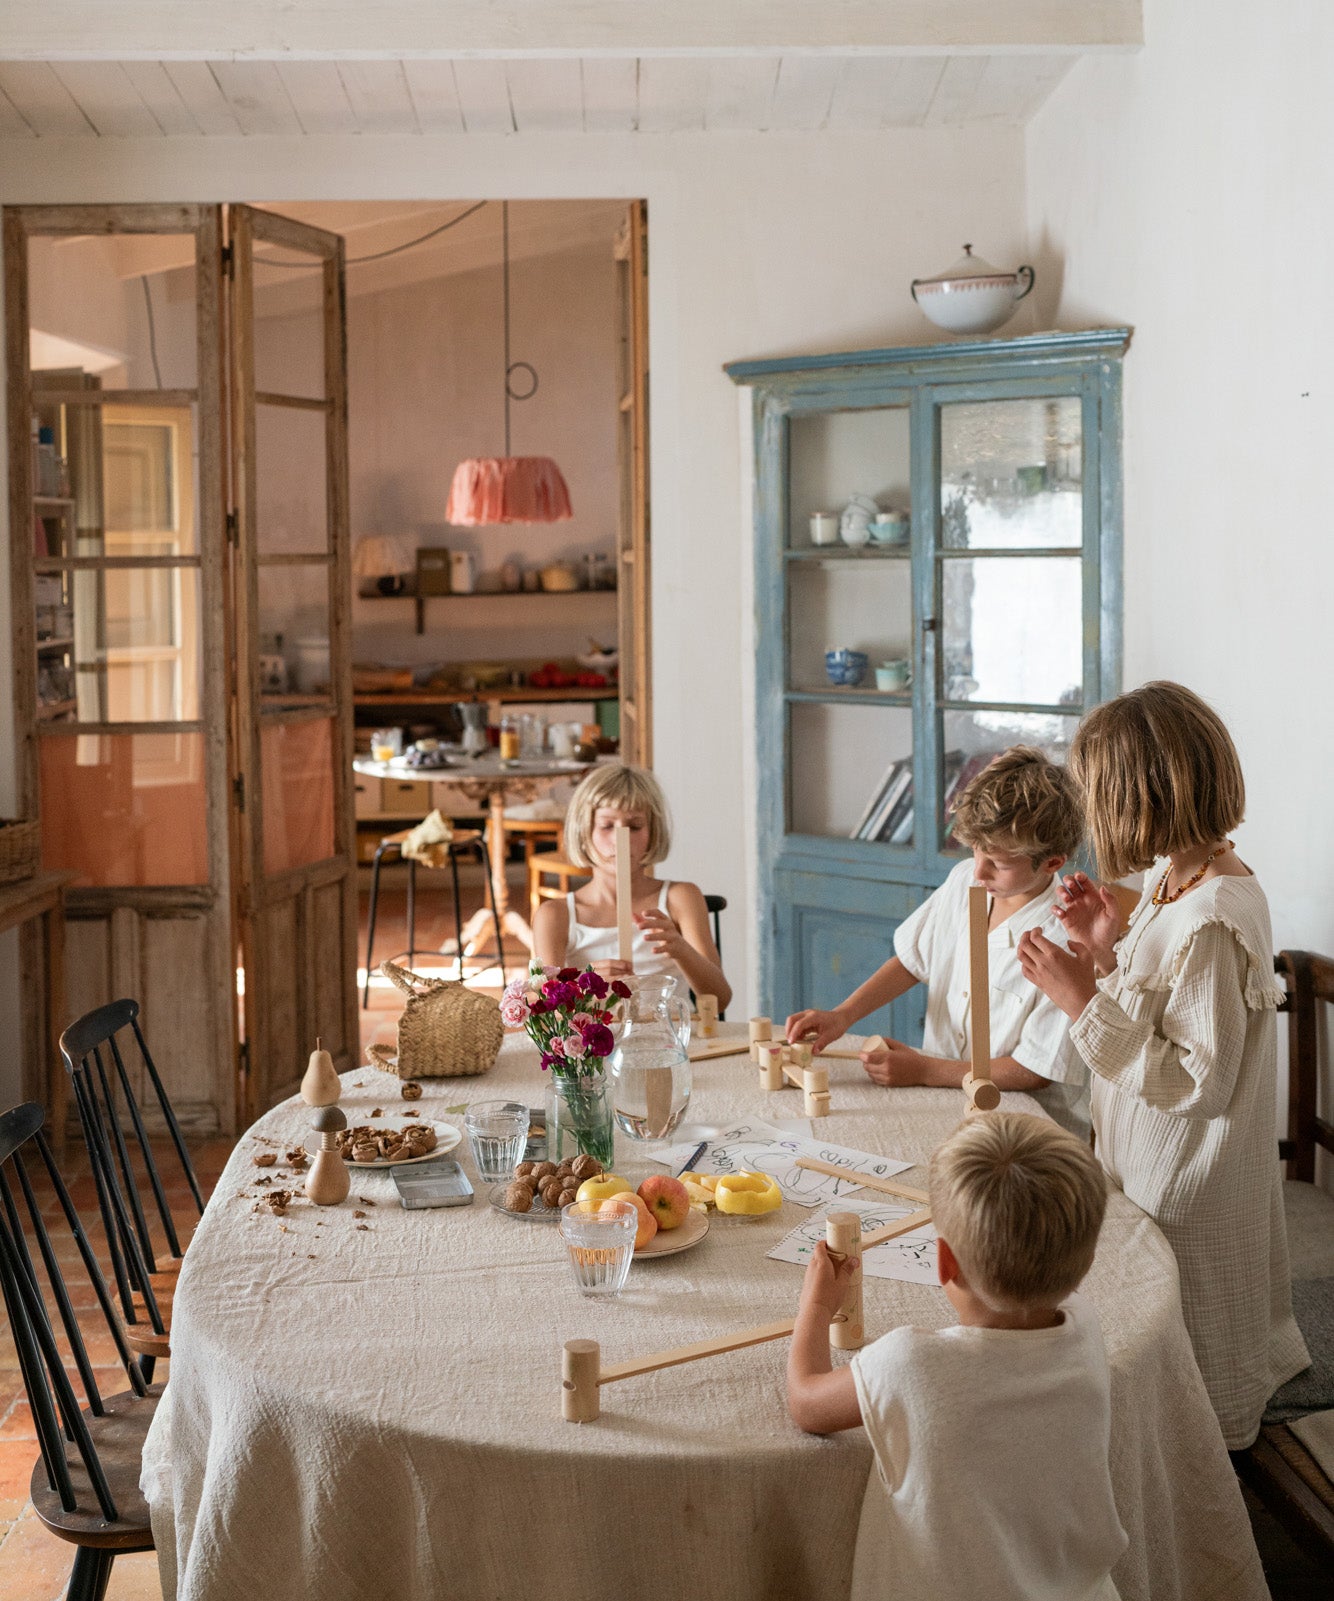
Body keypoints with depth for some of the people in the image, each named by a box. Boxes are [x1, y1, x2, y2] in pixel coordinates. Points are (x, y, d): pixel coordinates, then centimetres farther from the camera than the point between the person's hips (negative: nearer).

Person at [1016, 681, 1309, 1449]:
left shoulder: (1212, 922, -30)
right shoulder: (1177, 880, 1)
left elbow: (1196, 1082, -28)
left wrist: (1083, 999, -26)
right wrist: (1109, 948, -3)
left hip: (1188, 1193, -9)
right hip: (1153, 1166, 9)